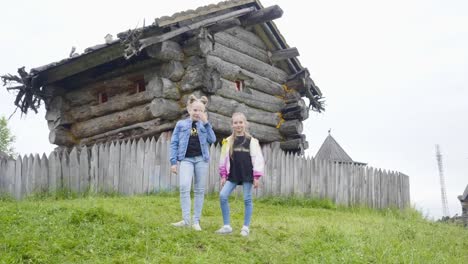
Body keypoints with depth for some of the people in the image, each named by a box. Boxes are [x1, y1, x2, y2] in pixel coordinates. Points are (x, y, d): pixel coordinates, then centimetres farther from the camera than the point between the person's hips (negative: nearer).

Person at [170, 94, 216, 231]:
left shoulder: (204, 125, 12)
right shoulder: (181, 124, 8)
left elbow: (212, 140, -3)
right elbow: (174, 143, 6)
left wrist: (206, 123, -8)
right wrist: (173, 162, -2)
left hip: (201, 159, 2)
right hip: (186, 159, -2)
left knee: (199, 190, 3)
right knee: (184, 187, -19)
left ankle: (196, 221, 10)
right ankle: (186, 220, -15)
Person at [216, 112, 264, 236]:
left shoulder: (252, 141, 0)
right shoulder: (228, 141, 7)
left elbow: (257, 159, -1)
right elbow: (224, 159, 10)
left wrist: (256, 176, -6)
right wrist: (223, 176, 6)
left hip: (247, 175, -2)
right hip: (233, 175, 2)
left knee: (247, 199, 2)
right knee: (223, 196, -10)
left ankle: (246, 227, 14)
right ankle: (227, 226, 0)